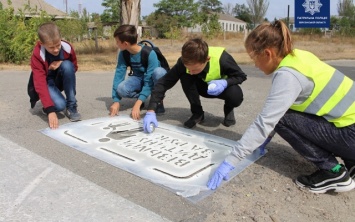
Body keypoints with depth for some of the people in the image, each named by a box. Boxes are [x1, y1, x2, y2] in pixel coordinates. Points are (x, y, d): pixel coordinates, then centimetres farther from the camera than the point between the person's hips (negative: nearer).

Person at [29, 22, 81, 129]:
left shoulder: (67, 47, -19)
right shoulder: (37, 55, -28)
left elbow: (74, 67, 0)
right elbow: (40, 84, -34)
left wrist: (61, 63, -24)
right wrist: (51, 111, -44)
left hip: (60, 80, 4)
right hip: (46, 83, -4)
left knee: (67, 65, -31)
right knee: (59, 105, -34)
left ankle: (71, 106, -18)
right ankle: (47, 106, 8)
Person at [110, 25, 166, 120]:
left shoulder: (150, 53, -33)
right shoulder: (123, 53, -17)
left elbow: (149, 82, -36)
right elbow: (119, 75, -18)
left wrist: (137, 104, -44)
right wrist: (116, 101, -28)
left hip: (151, 78, -3)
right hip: (139, 78, 4)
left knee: (159, 72, -40)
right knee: (121, 89, -30)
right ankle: (140, 98, 2)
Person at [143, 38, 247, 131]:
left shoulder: (222, 58, -36)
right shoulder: (184, 61, -31)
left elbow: (241, 76, -19)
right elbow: (164, 83, -31)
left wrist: (225, 82, -40)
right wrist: (151, 111, -42)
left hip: (221, 86, -2)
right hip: (203, 86, 2)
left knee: (236, 95, -35)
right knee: (184, 77, -29)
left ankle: (228, 110, 3)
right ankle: (197, 112, -8)